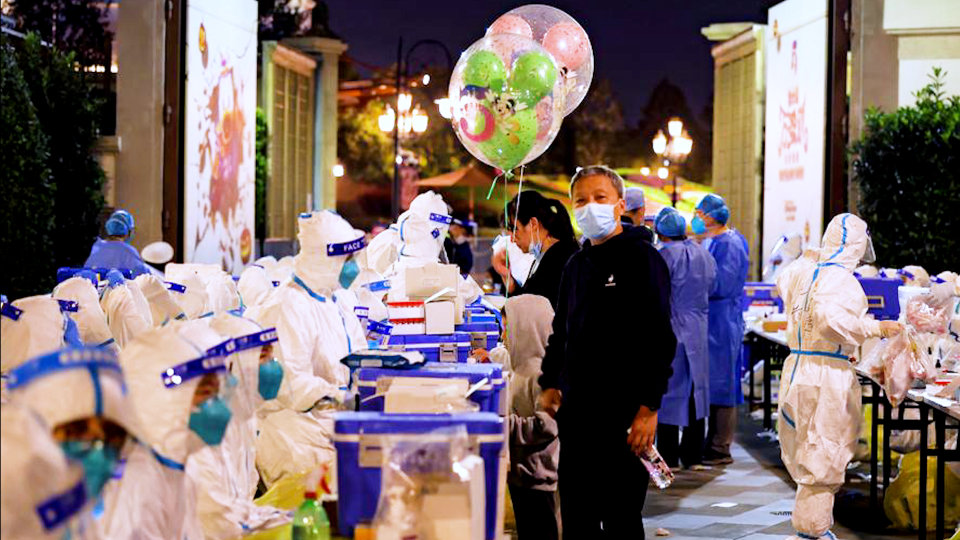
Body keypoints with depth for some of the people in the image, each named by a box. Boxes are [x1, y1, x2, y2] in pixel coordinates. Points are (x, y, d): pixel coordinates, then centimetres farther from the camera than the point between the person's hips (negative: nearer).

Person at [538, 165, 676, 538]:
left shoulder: (642, 258, -7)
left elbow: (660, 338, -12)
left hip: (624, 411, -7)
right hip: (576, 410, 7)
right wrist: (550, 383, 11)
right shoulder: (576, 265, 15)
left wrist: (648, 407, -17)